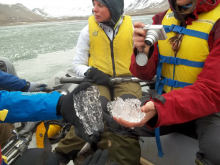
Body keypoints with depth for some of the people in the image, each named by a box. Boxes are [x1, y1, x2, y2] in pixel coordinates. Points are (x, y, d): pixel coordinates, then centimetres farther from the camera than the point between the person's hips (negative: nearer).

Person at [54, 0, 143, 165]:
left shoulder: (132, 28, 3)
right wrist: (91, 72, -13)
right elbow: (78, 65, 7)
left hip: (126, 80, 1)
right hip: (98, 81, 0)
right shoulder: (88, 30, 4)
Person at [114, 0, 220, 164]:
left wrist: (160, 109, -39)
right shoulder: (162, 19, -1)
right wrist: (142, 53, -25)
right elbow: (146, 74, -1)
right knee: (120, 122, -13)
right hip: (165, 101, 4)